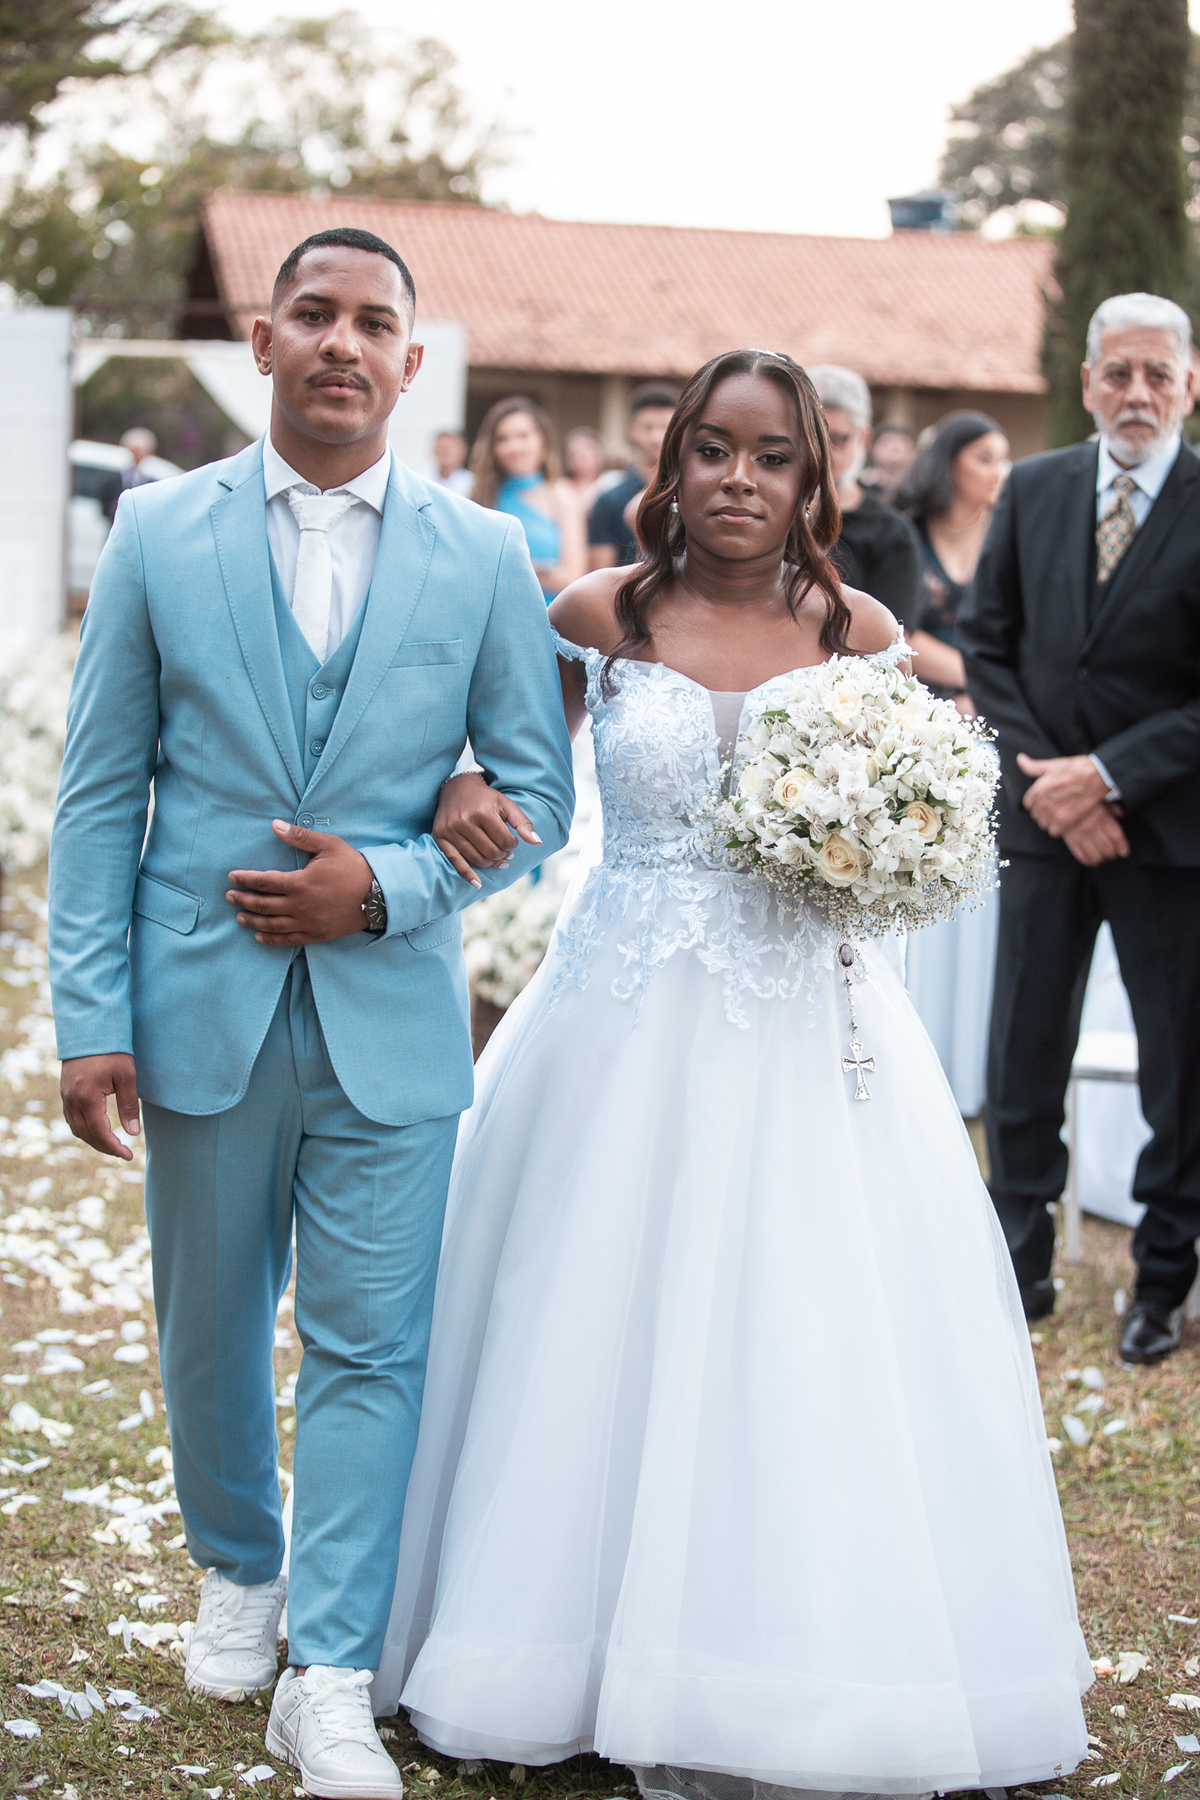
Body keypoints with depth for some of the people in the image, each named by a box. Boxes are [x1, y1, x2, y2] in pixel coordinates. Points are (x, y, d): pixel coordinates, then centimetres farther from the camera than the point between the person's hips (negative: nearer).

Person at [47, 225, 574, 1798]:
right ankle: (239, 1569, 40)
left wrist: (386, 885, -13)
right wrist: (91, 1017, -5)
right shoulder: (159, 533, 0)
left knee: (371, 1348, 1)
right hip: (203, 1006, 1)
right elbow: (99, 793, 0)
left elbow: (537, 796, 3)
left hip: (390, 1016, -1)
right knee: (210, 1329, 15)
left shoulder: (485, 557, 1)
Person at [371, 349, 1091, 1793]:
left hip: (804, 1033, 0)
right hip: (628, 1023, 0)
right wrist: (461, 791, -11)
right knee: (605, 1329, 6)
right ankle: (592, 1638, 21)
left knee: (793, 1341, 1)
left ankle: (778, 1672, 13)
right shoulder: (599, 616, 0)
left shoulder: (858, 634, 2)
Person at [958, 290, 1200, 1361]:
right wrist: (1041, 776, -6)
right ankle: (1019, 1263, 22)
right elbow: (988, 642, 6)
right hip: (1044, 817, 3)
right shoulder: (1034, 490, 4)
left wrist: (1109, 775, -15)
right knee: (1023, 1052, 9)